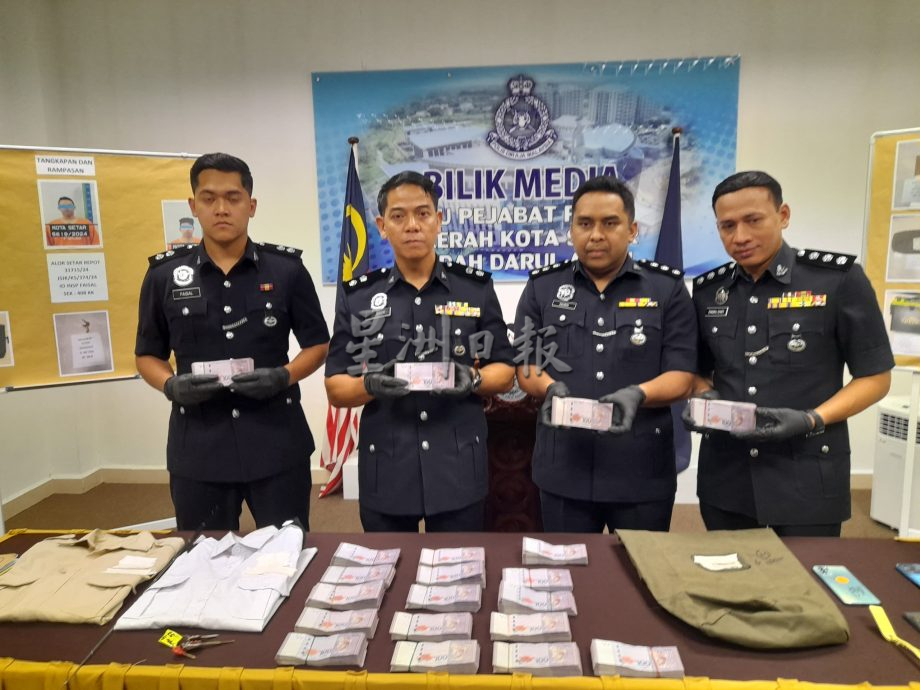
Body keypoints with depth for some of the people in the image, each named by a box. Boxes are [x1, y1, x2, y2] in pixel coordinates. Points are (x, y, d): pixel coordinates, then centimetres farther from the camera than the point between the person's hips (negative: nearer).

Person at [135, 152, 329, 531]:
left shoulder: (286, 268, -2)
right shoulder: (164, 275, 2)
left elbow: (318, 344, 4)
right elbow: (148, 355, 11)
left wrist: (284, 376, -14)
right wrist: (171, 386, -10)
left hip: (277, 444, -1)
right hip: (198, 449, 2)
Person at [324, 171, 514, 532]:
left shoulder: (476, 289, 0)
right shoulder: (357, 297, 1)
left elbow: (504, 372, 4)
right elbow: (335, 387, 2)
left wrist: (474, 379, -17)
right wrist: (370, 385, -19)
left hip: (459, 470, 0)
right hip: (384, 473, 1)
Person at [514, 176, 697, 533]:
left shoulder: (667, 288, 1)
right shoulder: (541, 287, 5)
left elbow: (681, 376, -3)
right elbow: (526, 365, 5)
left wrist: (637, 394, -22)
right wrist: (551, 389, -17)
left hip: (643, 471, 0)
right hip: (563, 468, 1)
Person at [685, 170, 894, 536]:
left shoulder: (839, 278, -7)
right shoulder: (707, 290, 4)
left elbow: (875, 377, -4)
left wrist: (812, 420, -18)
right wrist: (705, 398, -7)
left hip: (807, 478, -3)